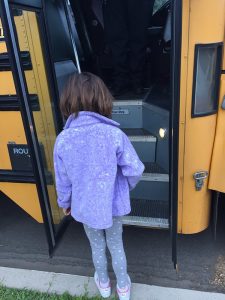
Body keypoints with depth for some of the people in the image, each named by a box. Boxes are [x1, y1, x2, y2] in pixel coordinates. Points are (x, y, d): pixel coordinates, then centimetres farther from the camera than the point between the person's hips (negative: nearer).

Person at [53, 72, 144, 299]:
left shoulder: (63, 139, -18)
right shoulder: (114, 134, -23)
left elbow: (63, 180, -8)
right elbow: (134, 169, -17)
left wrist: (65, 203, 11)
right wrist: (127, 186, 6)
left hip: (85, 207, 1)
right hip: (113, 204, -1)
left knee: (97, 246, 26)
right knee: (116, 245, 24)